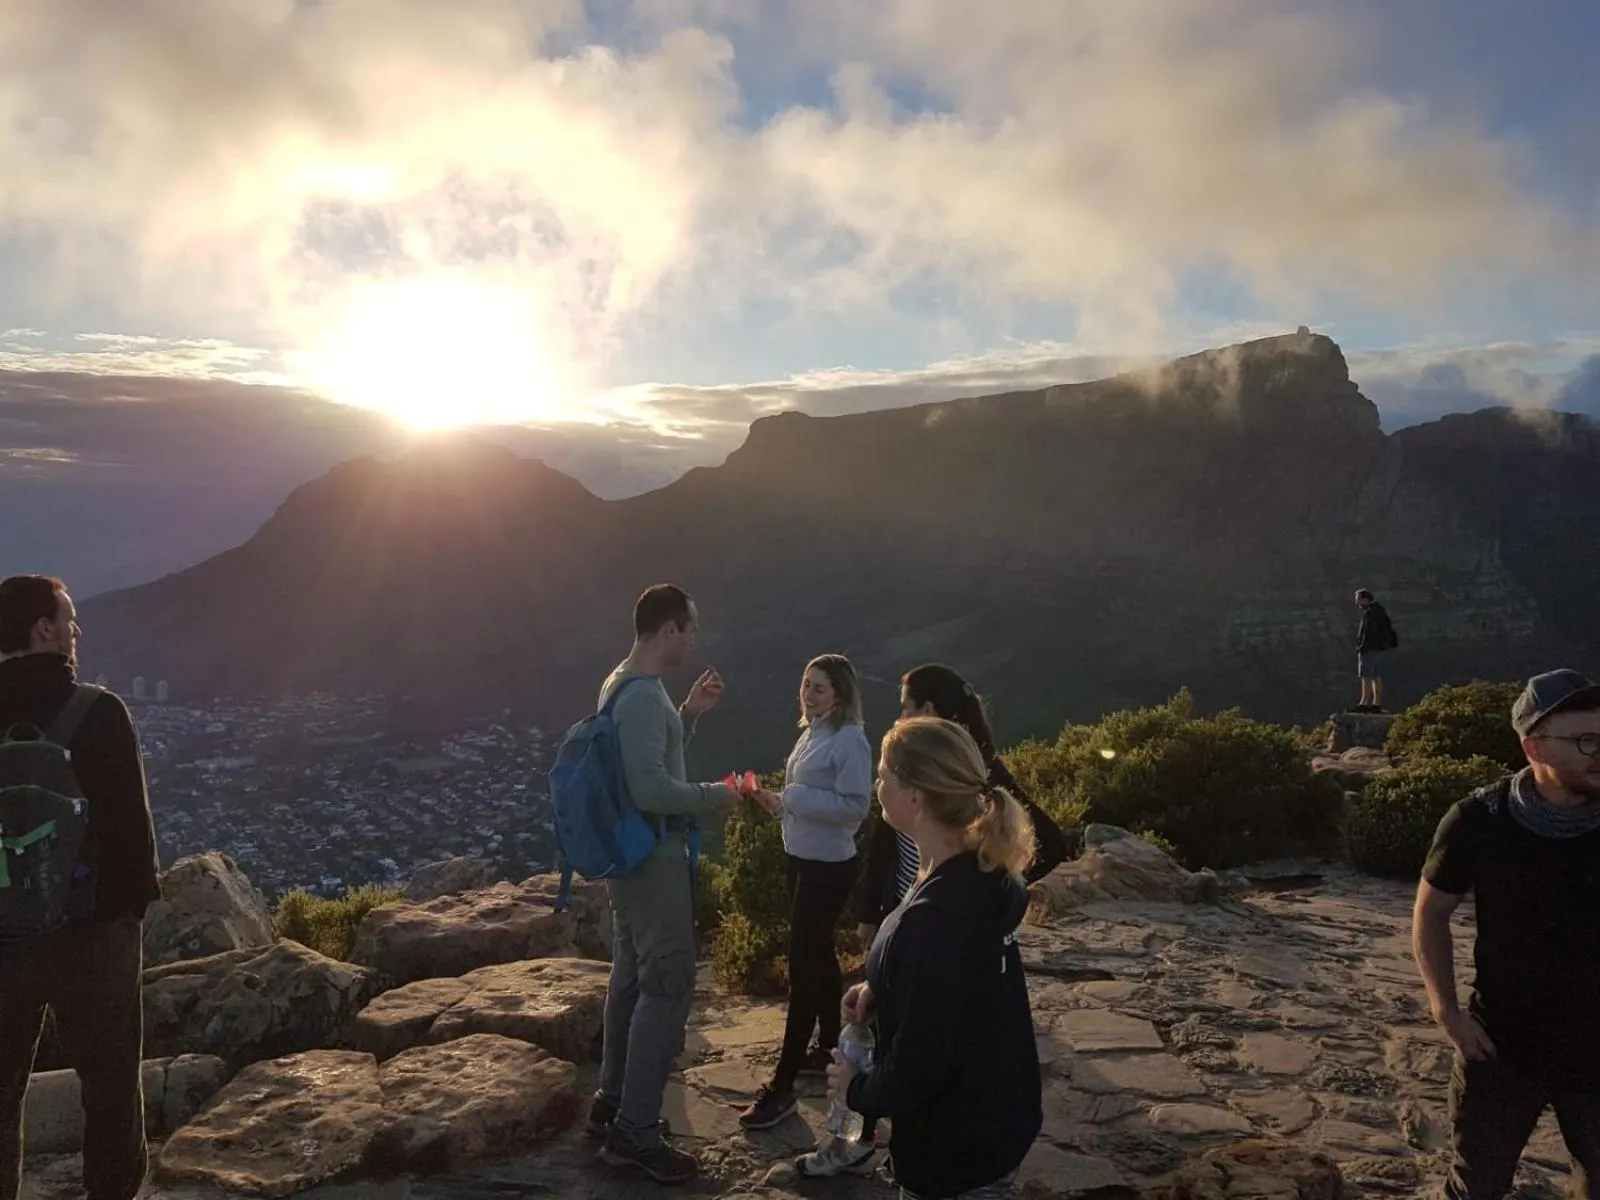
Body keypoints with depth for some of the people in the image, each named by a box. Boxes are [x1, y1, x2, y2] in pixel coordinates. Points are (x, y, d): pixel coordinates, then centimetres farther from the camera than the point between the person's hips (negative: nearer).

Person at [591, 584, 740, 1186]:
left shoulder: (624, 684, 10)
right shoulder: (643, 694, -23)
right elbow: (650, 790, -29)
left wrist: (690, 713, 11)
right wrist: (712, 796, -16)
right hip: (655, 857, -11)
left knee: (633, 977, 18)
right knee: (668, 987, -4)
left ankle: (612, 1100, 29)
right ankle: (633, 1131, 2)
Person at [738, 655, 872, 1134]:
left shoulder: (850, 740, -18)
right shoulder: (811, 733, 8)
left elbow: (855, 806, -24)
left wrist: (793, 796, -24)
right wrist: (779, 802, 0)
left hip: (829, 867, -9)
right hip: (802, 859, 9)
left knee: (803, 967, -6)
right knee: (819, 956, 20)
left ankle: (782, 1086, 1)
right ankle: (828, 1048, 36)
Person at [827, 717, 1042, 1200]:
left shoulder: (933, 919, -33)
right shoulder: (983, 874, -5)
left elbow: (915, 1072, -27)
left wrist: (856, 1088, -9)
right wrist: (881, 990, 1)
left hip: (956, 1152, -8)